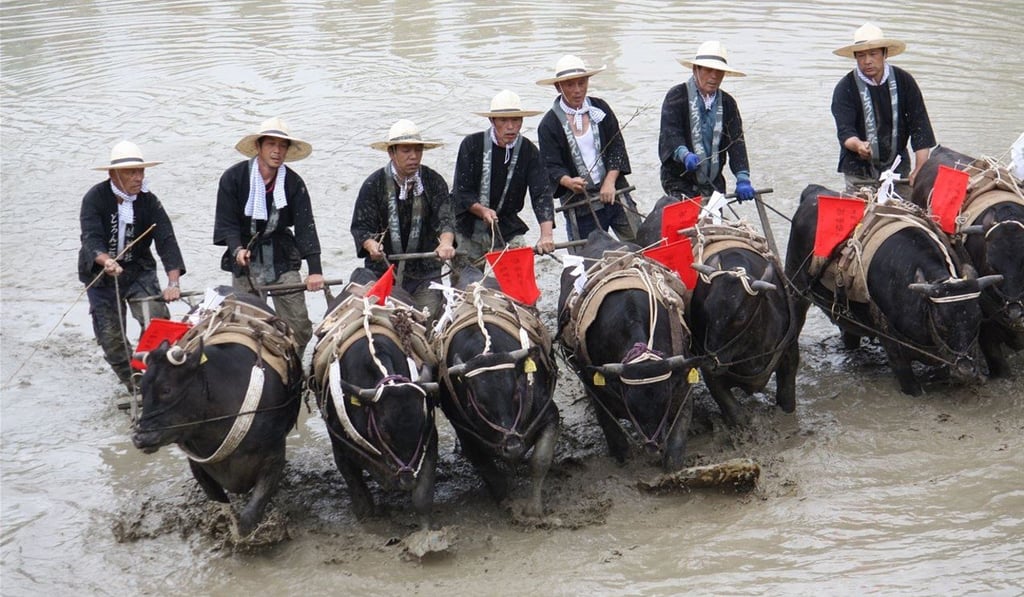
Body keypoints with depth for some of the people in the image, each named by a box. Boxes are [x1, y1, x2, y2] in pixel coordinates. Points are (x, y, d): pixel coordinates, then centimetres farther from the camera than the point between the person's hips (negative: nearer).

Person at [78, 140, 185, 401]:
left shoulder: (148, 201, -11)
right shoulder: (95, 198, -16)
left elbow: (166, 240, -21)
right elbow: (91, 239, -28)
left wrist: (173, 283, -36)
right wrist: (106, 261, -51)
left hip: (139, 271, 0)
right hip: (100, 275, 0)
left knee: (157, 320, -21)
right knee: (111, 338, 4)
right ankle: (136, 388, 22)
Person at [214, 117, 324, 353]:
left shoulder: (293, 183, -2)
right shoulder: (233, 177, -5)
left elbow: (305, 227, -7)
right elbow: (226, 222, -5)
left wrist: (315, 269, -16)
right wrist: (237, 249, -24)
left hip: (282, 259, 1)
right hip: (245, 261, -1)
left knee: (298, 322, -5)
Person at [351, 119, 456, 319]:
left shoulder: (434, 181, 4)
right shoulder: (374, 184, 0)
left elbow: (444, 218, -7)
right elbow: (360, 226, -1)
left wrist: (446, 242, -29)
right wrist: (371, 245, -23)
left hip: (425, 273, 1)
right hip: (382, 270, -1)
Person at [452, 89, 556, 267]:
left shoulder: (529, 151, -6)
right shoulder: (471, 145, -10)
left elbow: (542, 194, -15)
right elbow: (461, 192, -10)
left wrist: (546, 235, -30)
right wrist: (482, 211, -29)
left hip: (507, 227, 1)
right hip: (468, 229, -1)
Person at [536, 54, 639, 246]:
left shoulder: (600, 108, 7)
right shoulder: (549, 124, -2)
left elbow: (617, 147, 4)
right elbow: (552, 166, -7)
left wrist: (609, 182, -10)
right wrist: (569, 182, -29)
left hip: (614, 193, 2)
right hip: (580, 204, -2)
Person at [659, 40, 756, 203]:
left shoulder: (727, 104, 9)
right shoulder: (676, 96, -3)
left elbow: (736, 142, 0)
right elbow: (670, 132, -16)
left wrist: (743, 178, -14)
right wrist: (685, 155, -37)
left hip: (714, 183, 4)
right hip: (679, 180, -4)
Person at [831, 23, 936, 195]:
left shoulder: (903, 81, 1)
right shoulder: (845, 88, -5)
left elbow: (920, 125, 0)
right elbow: (844, 131, -13)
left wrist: (920, 170, -9)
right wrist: (858, 145, -37)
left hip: (898, 168, 2)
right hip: (859, 172, -2)